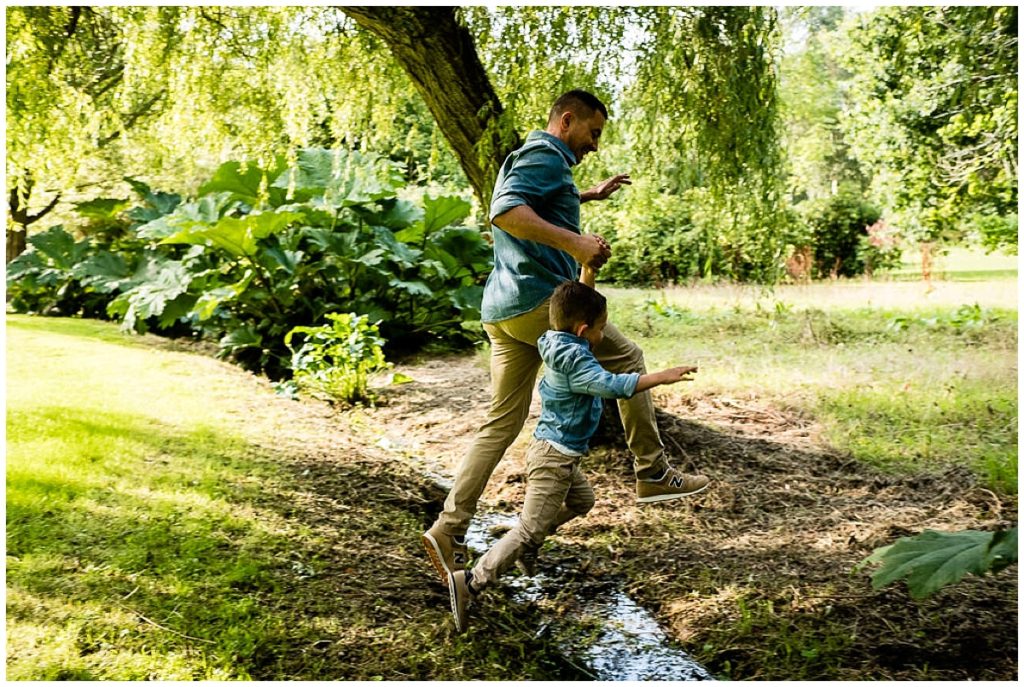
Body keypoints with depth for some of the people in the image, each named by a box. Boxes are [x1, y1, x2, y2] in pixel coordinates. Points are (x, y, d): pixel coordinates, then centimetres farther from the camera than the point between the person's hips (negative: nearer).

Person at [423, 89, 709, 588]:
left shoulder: (529, 158, 27)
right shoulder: (545, 154, -5)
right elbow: (505, 211, -24)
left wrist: (590, 195, 52)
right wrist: (575, 242, -31)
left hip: (503, 312, 10)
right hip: (536, 299, -10)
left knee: (502, 424, 8)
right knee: (626, 359, 7)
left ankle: (449, 529, 6)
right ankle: (653, 474, 12)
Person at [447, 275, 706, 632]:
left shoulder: (561, 342, 3)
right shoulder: (576, 361, -23)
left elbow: (581, 302, 16)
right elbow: (612, 385, -34)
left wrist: (589, 267, 9)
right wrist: (662, 376, -30)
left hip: (558, 455, 10)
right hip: (554, 458, -10)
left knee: (581, 501, 29)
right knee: (530, 531, -6)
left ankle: (524, 540, 30)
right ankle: (470, 583, -6)